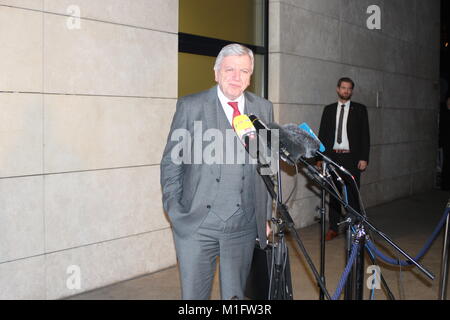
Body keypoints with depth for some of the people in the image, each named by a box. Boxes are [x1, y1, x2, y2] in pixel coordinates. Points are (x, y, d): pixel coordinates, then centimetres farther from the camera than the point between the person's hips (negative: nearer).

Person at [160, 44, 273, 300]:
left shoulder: (264, 109, 9)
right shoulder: (190, 106, 0)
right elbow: (171, 162, 2)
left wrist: (266, 217, 9)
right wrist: (175, 213, -4)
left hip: (244, 224, 2)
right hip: (197, 222, -2)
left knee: (235, 294, 11)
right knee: (194, 295, 6)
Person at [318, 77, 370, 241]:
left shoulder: (360, 109, 4)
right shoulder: (329, 109, 11)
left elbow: (365, 135, 1)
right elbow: (322, 134, 10)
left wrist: (364, 158, -6)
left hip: (351, 158, -3)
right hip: (332, 157, 3)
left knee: (352, 194, -3)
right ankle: (333, 228, 15)